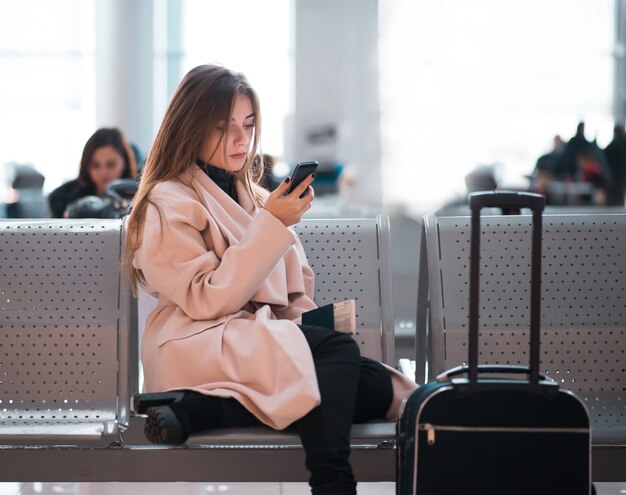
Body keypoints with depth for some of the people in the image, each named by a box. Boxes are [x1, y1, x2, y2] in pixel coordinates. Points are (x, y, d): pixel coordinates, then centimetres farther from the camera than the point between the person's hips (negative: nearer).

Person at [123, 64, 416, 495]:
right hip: (199, 353, -8)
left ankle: (196, 410, -26)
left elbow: (297, 295, 21)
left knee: (376, 387, -22)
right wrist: (271, 225, -17)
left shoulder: (255, 197, 21)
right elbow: (208, 302, -14)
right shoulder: (167, 203, -2)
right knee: (338, 351, -29)